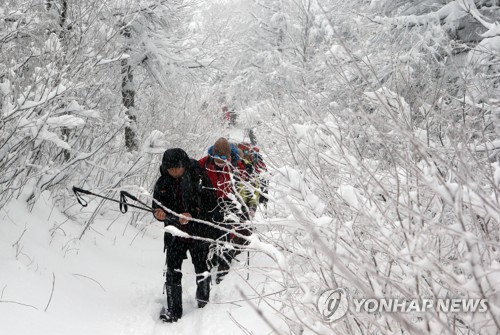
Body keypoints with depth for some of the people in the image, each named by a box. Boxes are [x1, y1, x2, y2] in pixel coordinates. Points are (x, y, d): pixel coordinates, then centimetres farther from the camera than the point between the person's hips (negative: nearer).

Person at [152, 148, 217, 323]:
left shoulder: (199, 178, -11)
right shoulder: (163, 183, -2)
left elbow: (211, 202, -9)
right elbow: (157, 205, 4)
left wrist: (192, 214, -23)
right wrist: (159, 214, -20)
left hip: (199, 230, -2)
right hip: (174, 232, 2)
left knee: (200, 267, 11)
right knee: (172, 271, -6)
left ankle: (203, 302, 38)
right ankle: (173, 311, 3)